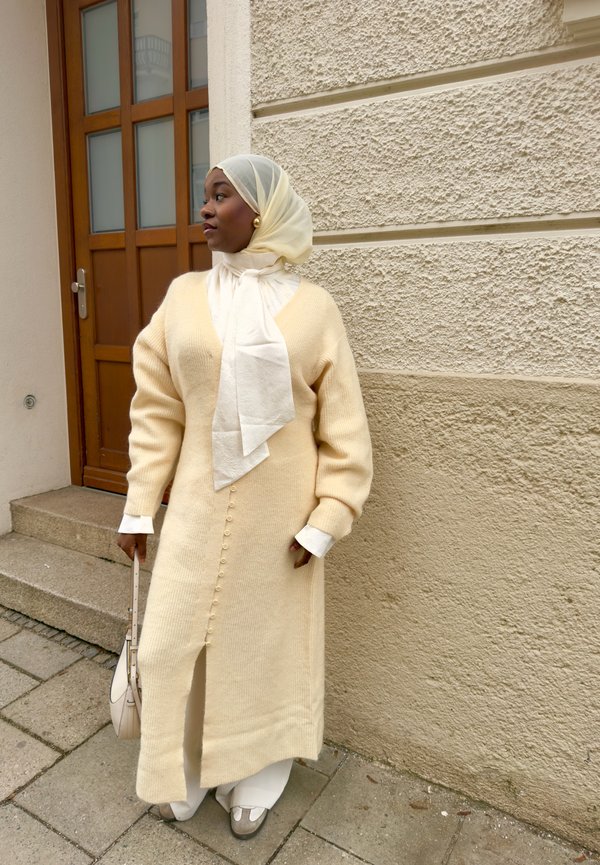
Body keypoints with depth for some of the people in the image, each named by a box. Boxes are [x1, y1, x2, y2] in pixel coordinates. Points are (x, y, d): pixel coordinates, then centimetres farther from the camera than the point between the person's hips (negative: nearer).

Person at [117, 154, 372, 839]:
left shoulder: (312, 307, -5)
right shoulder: (183, 296, 2)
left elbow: (343, 426, -4)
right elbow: (156, 410, 3)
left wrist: (325, 519, -8)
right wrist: (140, 505, 2)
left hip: (278, 513, -2)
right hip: (199, 507, 2)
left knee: (265, 641, 14)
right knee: (175, 641, 11)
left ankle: (253, 782, 40)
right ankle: (184, 776, 40)